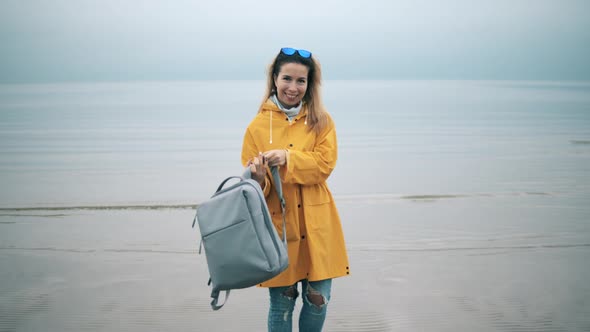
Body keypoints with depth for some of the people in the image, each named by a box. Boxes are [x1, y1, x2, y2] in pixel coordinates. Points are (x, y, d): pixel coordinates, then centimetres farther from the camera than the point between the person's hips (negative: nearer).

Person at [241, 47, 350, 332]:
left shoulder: (321, 121, 2)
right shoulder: (258, 125, 0)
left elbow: (324, 164, -11)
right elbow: (253, 179, 2)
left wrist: (287, 158, -24)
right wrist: (258, 178, -22)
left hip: (316, 225, 1)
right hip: (278, 225, -1)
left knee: (318, 300, 5)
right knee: (281, 303, 7)